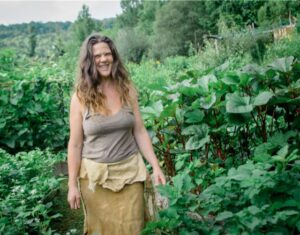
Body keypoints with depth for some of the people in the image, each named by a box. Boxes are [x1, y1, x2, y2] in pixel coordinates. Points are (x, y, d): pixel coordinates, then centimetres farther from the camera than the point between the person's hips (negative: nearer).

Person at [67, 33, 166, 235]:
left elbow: (140, 132, 2)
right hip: (95, 175, -1)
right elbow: (75, 144, -5)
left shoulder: (127, 90, -2)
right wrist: (72, 184, -4)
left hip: (129, 171, 2)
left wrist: (156, 166, -3)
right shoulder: (81, 97, -8)